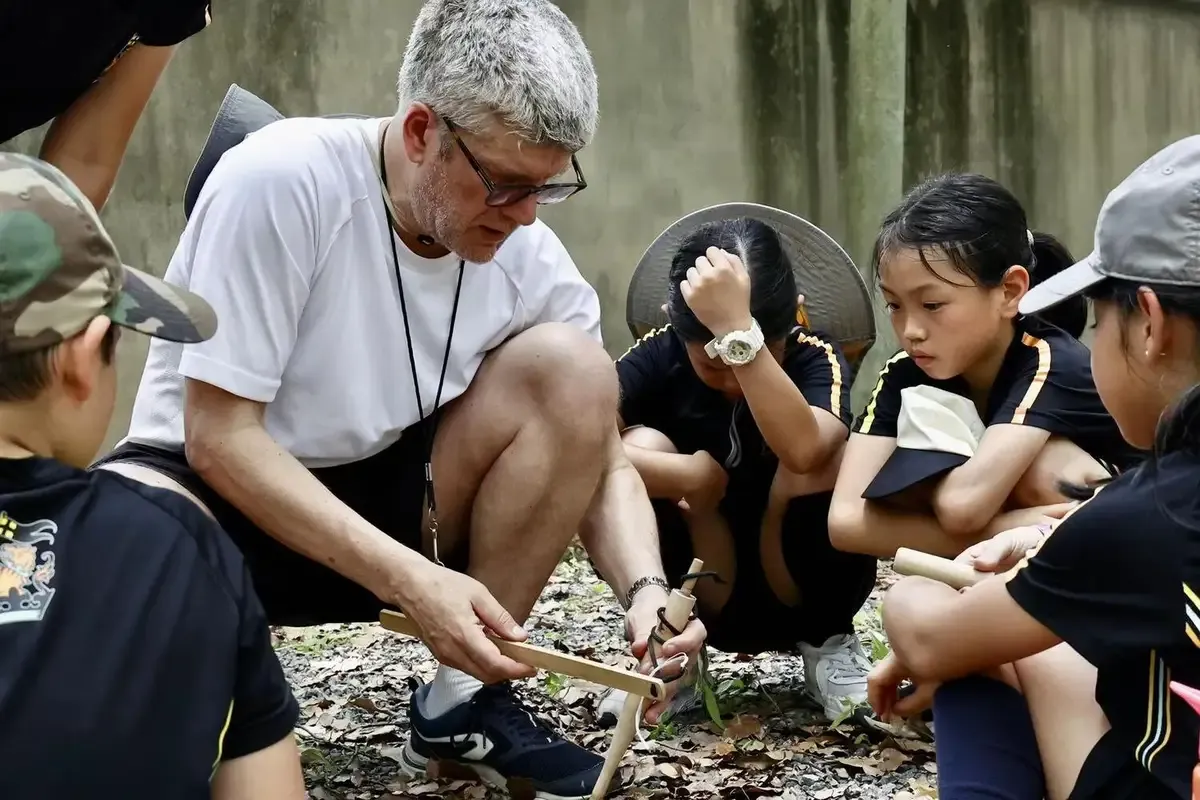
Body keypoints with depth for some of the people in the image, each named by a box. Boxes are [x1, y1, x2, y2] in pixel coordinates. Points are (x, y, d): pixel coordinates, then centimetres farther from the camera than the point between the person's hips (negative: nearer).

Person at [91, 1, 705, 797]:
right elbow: (220, 438, -24)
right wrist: (411, 579, -31)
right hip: (218, 492, -4)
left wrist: (646, 590, -24)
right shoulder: (279, 180, -24)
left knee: (573, 369, -19)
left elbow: (598, 460, -3)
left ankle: (468, 704, -9)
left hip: (386, 498, 5)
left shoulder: (530, 258, -10)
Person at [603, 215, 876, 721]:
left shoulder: (816, 358, -17)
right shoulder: (658, 356, -13)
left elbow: (803, 451, -42)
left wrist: (739, 328, -46)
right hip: (705, 604, 1)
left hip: (800, 598, -1)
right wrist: (692, 478, -33)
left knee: (826, 459, -29)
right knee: (641, 447, -24)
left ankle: (826, 642, -3)